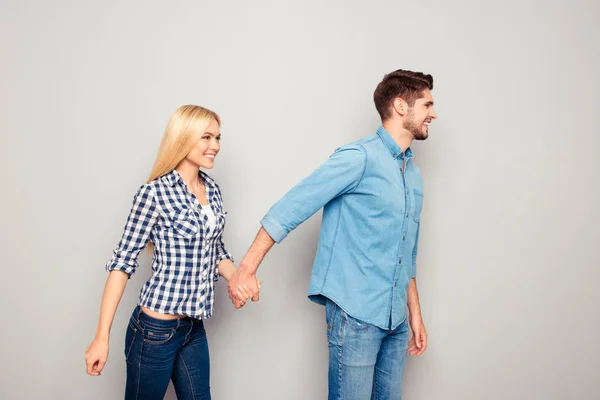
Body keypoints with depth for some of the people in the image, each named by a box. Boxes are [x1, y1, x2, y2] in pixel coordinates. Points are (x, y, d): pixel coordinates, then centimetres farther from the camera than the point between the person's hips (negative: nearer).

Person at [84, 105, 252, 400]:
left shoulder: (213, 190, 6)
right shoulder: (155, 193, -13)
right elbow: (123, 261, -12)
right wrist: (102, 336, -15)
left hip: (194, 328, 6)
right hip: (155, 329, -6)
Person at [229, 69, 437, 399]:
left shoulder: (413, 174, 13)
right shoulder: (359, 157, -12)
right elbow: (290, 209, -15)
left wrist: (415, 312, 20)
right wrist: (246, 269, -16)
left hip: (396, 319, 8)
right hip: (355, 312, -7)